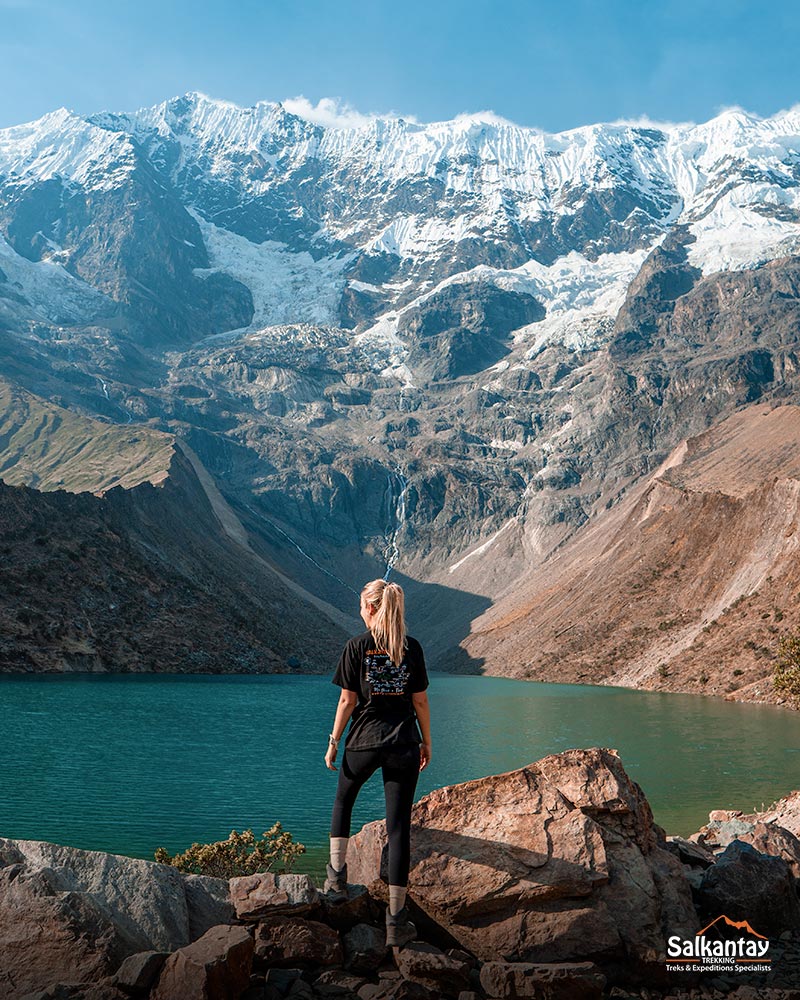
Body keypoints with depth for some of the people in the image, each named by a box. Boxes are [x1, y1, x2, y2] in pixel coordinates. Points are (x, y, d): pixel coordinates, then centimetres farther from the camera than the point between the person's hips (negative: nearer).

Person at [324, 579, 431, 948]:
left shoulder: (357, 645, -6)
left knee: (343, 800, 29)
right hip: (404, 744, 1)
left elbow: (347, 700, -5)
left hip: (364, 741, -1)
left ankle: (337, 873, 26)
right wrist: (427, 742, 14)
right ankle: (396, 921, 7)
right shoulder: (412, 648, 0)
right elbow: (420, 701, 3)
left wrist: (334, 742, 4)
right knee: (399, 827, 3)